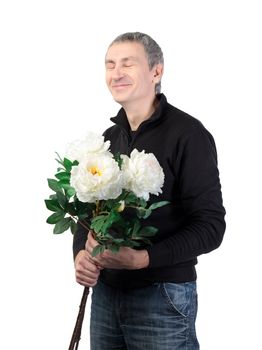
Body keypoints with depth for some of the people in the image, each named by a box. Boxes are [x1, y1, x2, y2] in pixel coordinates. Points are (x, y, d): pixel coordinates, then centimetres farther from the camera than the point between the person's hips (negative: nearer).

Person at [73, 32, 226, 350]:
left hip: (162, 297, -6)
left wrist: (142, 259, -24)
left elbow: (210, 227, -14)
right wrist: (81, 253, -5)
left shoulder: (187, 134, -10)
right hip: (104, 292, 6)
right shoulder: (108, 139, 11)